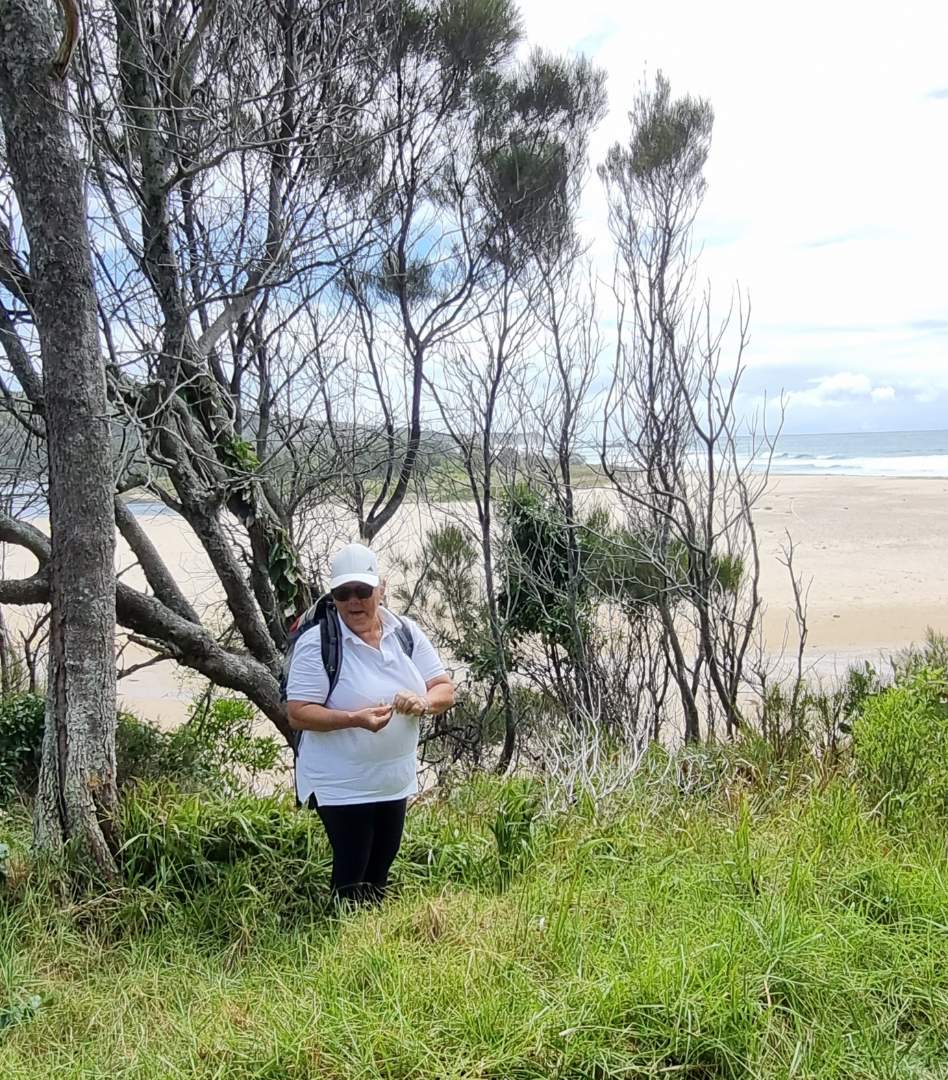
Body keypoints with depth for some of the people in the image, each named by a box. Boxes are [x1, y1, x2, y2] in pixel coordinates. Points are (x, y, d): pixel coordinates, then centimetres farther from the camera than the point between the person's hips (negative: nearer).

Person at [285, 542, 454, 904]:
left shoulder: (407, 633, -2)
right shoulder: (317, 643, -17)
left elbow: (445, 689, -2)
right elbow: (297, 713, -19)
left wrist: (424, 702, -25)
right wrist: (355, 719, -34)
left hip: (395, 782, 6)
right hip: (341, 787, -5)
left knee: (379, 874, 21)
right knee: (352, 879, 3)